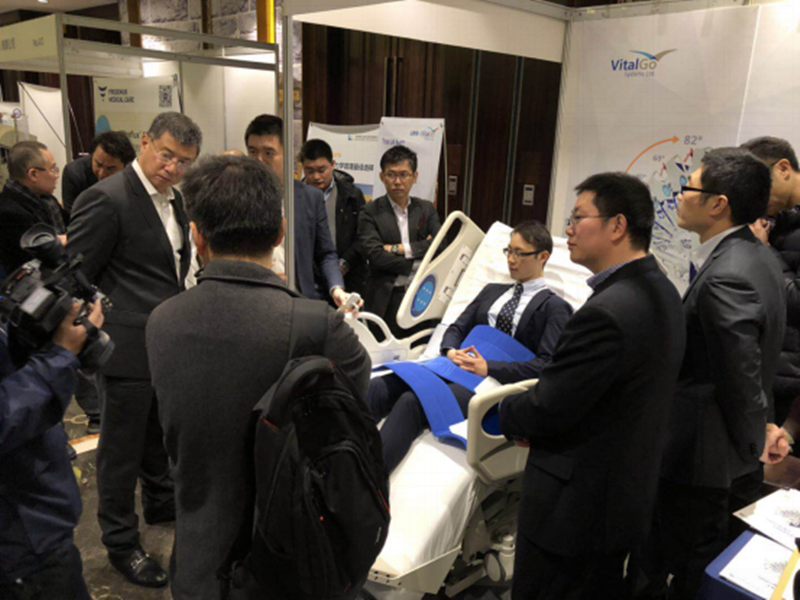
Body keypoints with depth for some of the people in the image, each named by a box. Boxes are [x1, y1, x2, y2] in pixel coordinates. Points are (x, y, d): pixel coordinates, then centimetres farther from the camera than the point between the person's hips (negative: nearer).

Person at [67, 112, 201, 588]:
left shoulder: (175, 199, 8)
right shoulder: (107, 199, -18)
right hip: (131, 346, -8)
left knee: (160, 434, 25)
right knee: (122, 445, 8)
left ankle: (161, 503, 47)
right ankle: (121, 542, 27)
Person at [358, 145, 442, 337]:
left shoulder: (427, 209, 11)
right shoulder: (370, 212, 1)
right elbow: (375, 255, -11)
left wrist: (400, 248, -9)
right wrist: (417, 265, -9)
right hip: (387, 299, -2)